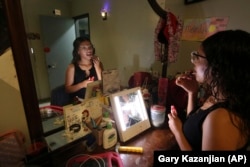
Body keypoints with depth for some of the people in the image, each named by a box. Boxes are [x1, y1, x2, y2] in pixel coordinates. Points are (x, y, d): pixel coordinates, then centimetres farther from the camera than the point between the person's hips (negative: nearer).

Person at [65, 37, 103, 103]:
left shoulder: (97, 63, 3)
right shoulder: (72, 67, -3)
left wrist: (97, 67, -10)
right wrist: (82, 85, -17)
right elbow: (68, 89, -1)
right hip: (79, 102, -2)